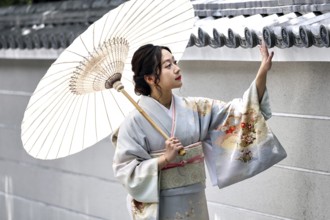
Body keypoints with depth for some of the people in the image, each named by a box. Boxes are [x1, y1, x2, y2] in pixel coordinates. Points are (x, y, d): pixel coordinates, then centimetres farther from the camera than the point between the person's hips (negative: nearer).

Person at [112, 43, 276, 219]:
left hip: (194, 204, 5)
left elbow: (238, 111, 1)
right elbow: (125, 170, -11)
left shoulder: (193, 108, 3)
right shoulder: (137, 120, -10)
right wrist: (165, 159, -21)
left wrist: (262, 72, -7)